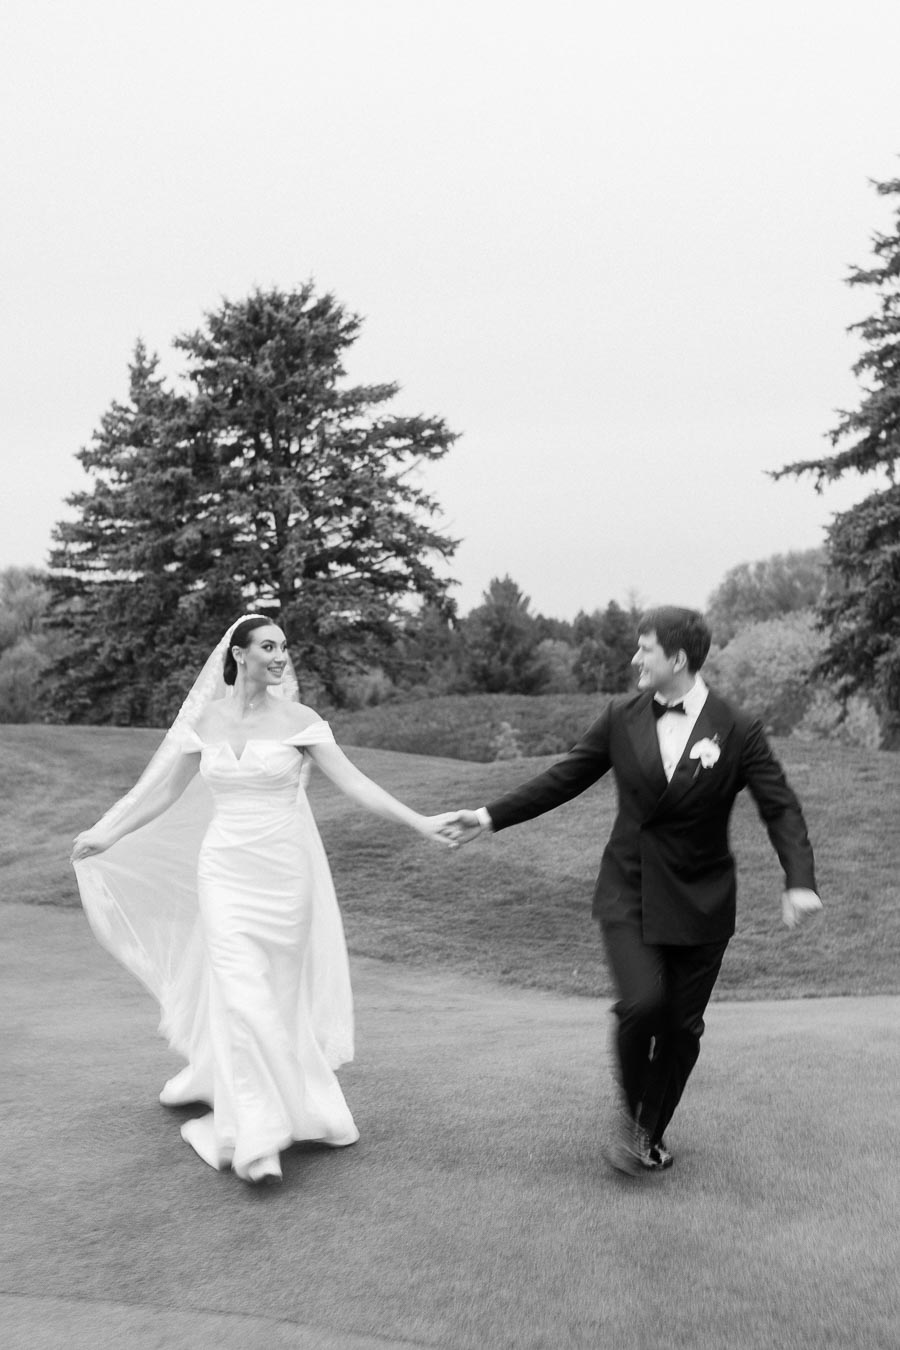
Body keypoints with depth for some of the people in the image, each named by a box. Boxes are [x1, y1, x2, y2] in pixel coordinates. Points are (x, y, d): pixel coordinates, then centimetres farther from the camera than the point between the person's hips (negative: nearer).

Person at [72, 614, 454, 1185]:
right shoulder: (204, 719, 2)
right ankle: (257, 1138, 3)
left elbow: (354, 783, -9)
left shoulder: (297, 720, -5)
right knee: (241, 994, -6)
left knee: (278, 992, 10)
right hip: (225, 872, 1)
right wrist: (107, 836, 11)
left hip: (283, 873, 0)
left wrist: (419, 822, -16)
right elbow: (165, 790, 11)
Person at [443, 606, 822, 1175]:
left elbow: (781, 808, -9)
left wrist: (800, 881, -25)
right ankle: (631, 1113, 11)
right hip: (628, 891, 1)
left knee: (681, 1025, 7)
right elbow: (566, 777, 7)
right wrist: (492, 817, 5)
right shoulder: (622, 716, -1)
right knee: (642, 1002, -18)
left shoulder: (738, 731, -9)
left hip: (699, 901, 0)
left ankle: (652, 1130, 32)